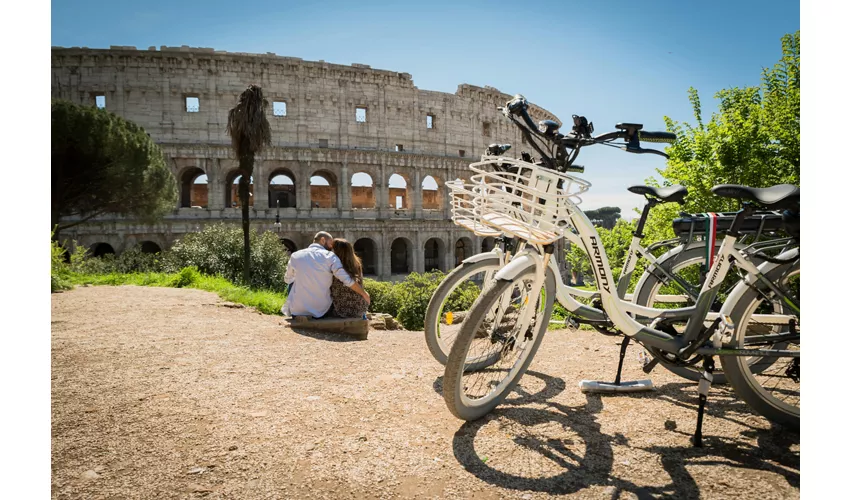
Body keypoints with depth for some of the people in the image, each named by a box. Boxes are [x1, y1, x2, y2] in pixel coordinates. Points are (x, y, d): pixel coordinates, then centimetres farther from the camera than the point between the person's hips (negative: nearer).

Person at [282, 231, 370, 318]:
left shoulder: (295, 256, 0)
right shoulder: (330, 256, -8)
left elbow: (288, 280, 15)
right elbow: (348, 281, -14)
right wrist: (364, 293, 0)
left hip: (297, 311, 1)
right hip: (322, 312, -1)